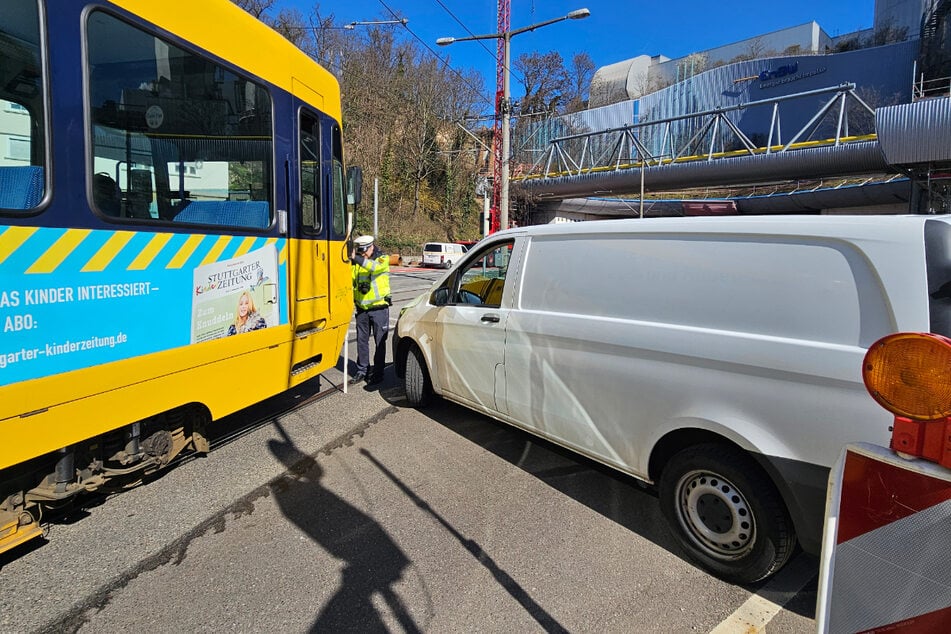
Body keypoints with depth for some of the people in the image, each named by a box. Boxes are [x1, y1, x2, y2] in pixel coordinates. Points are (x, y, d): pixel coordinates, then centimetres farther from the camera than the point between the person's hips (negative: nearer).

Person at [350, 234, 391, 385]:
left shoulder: (383, 259, -7)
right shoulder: (356, 262, 6)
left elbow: (374, 266, -30)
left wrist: (357, 258, -41)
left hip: (379, 307, -4)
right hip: (362, 308, 4)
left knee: (380, 341, 3)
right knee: (361, 340, 10)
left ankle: (377, 373, 13)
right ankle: (362, 370, 23)